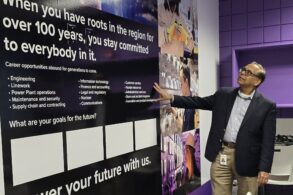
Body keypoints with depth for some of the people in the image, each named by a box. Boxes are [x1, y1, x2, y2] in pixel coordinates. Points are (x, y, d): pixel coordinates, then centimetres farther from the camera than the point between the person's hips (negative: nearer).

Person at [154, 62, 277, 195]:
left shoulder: (267, 106, -3)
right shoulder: (223, 95, 7)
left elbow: (268, 140, -6)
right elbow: (199, 102, 10)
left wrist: (264, 168, -13)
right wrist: (171, 98, 1)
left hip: (247, 159, -2)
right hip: (221, 154, 3)